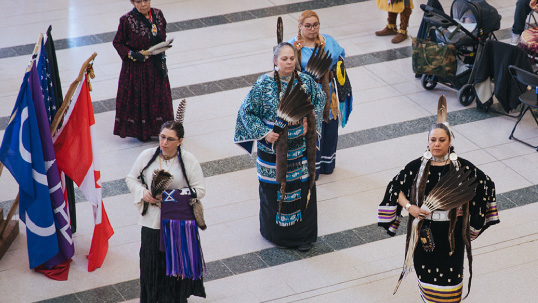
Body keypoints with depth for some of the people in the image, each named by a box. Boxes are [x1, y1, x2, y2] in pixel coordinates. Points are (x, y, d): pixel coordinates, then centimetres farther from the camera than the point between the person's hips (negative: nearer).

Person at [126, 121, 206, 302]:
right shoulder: (147, 156, -5)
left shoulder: (189, 161, -9)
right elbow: (131, 178, 8)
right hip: (152, 220, 1)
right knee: (152, 261, 9)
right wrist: (142, 193, -13)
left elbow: (200, 190, -7)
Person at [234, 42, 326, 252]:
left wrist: (310, 120, 0)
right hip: (273, 148, -3)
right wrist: (263, 132, -15)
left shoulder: (305, 81, -5)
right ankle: (278, 233, 28)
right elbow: (246, 111, -8)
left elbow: (320, 98, 14)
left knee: (303, 187, 9)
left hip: (300, 148, 3)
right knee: (276, 188, 9)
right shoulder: (264, 84, -15)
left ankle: (303, 234, 25)